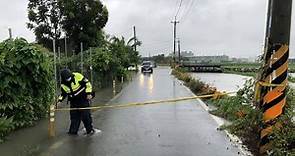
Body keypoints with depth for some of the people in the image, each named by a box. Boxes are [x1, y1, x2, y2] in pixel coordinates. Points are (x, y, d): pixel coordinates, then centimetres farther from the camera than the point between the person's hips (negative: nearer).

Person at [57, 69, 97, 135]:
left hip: (83, 98, -5)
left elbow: (87, 83, -11)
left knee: (86, 114, -4)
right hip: (74, 101, 5)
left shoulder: (77, 76, -17)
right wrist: (59, 100, 0)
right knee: (74, 116, 8)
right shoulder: (63, 84, -3)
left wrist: (89, 93, -16)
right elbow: (63, 94, 14)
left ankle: (90, 129, 7)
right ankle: (73, 131, 21)